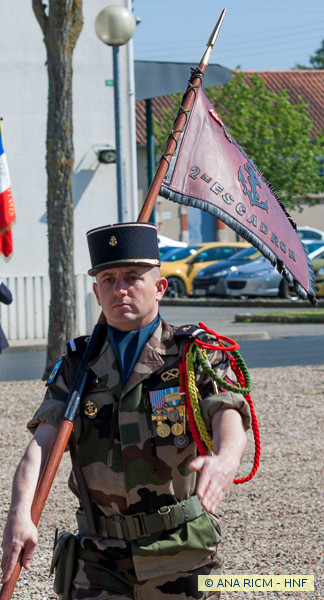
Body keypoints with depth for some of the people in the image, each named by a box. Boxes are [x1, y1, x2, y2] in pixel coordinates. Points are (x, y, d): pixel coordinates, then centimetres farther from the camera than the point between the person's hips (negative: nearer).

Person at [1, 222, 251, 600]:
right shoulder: (78, 367, 8)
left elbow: (229, 417, -18)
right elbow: (42, 443, -5)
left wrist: (225, 460, -43)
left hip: (180, 553, -2)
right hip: (100, 556, 2)